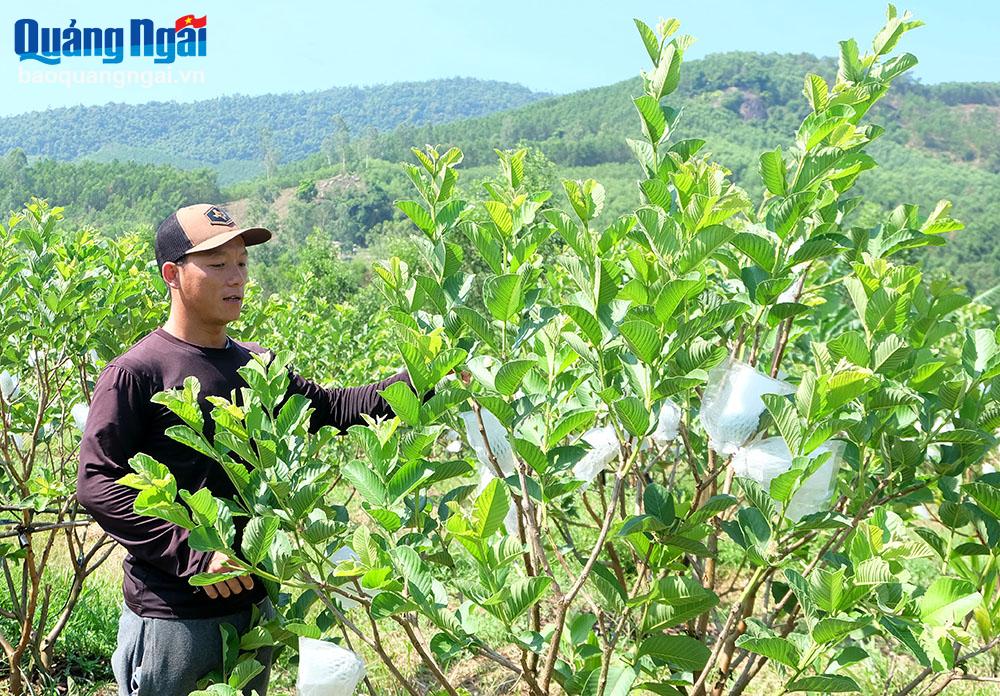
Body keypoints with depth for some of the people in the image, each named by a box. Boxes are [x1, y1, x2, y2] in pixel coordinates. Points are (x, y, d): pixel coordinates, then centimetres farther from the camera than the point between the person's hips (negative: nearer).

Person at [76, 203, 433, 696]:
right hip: (170, 619, -6)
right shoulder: (136, 373, -14)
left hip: (252, 604, 6)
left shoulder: (257, 366, 6)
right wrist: (194, 554, -23)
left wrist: (421, 381, -4)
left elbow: (331, 408, 9)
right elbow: (96, 484, -17)